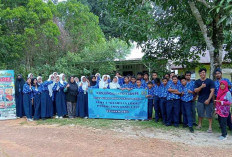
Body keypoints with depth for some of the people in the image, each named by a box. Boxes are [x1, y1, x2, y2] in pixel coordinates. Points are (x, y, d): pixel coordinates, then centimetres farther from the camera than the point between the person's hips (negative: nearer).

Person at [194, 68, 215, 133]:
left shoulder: (210, 81, -2)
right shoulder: (197, 82, 5)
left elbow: (212, 91, -6)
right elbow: (195, 90, -4)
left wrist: (208, 99, -14)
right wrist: (201, 87, -22)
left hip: (208, 101, -2)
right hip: (200, 101, 2)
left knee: (209, 114, 1)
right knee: (200, 114, 10)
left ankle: (210, 127, 10)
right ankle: (199, 124, 26)